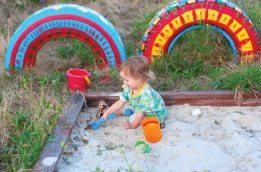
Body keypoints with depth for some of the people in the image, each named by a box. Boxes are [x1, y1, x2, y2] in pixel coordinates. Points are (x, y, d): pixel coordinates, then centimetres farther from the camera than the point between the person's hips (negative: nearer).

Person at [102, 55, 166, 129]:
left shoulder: (146, 93, -38)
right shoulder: (129, 89, -13)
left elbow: (142, 112, -30)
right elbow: (120, 103, -3)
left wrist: (133, 125, -21)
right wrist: (108, 112, -8)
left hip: (155, 114, -8)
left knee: (133, 118, -23)